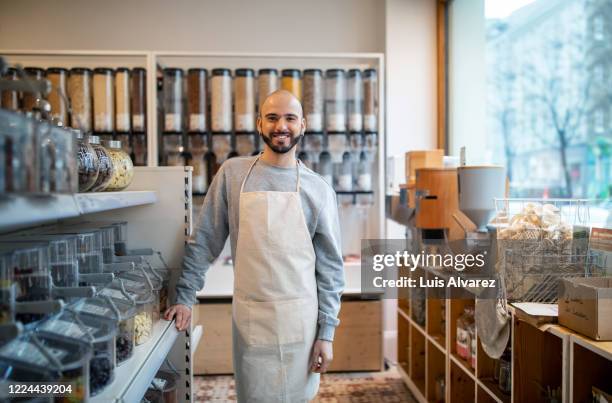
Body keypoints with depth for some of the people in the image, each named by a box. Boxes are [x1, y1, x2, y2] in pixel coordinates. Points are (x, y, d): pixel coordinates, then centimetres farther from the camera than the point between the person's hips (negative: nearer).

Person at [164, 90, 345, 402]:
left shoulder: (319, 190, -1)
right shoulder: (232, 173, 0)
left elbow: (330, 266, 0)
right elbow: (205, 241, 4)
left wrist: (326, 332, -3)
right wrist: (184, 297, 0)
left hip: (300, 317, 0)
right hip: (249, 316, 0)